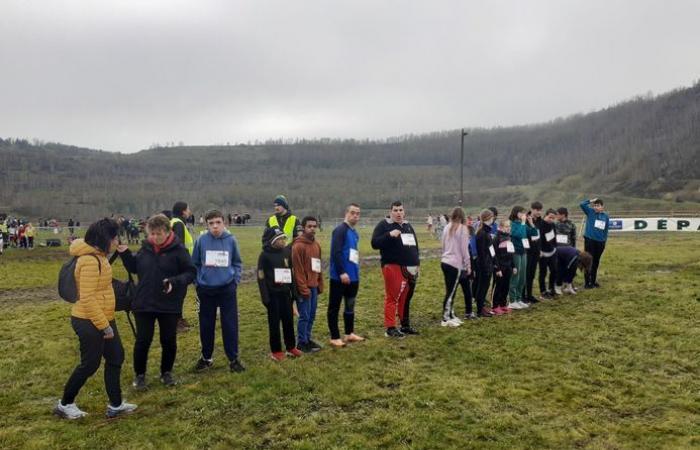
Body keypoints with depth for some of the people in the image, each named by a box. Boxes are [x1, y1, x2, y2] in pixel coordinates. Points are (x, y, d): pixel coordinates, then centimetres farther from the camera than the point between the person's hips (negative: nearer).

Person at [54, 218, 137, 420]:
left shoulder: (97, 256, 7)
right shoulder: (90, 261, -24)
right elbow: (87, 299, -26)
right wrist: (104, 326, -22)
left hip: (103, 319, 10)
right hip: (89, 322, -10)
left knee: (116, 357, 13)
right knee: (90, 364, 4)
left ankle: (116, 405, 23)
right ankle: (64, 405, 26)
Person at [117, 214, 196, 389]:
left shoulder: (178, 250, -11)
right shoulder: (145, 248, 1)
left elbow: (191, 273, -9)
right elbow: (134, 268, 14)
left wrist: (175, 282, -25)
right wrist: (125, 254, -1)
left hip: (170, 306, -2)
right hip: (144, 304, 2)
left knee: (169, 341, 11)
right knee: (142, 341, 7)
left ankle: (166, 372, 31)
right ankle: (139, 374, 26)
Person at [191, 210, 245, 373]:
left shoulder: (231, 240, -5)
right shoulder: (201, 240, -6)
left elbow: (237, 263, 6)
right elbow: (194, 264, 5)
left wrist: (236, 279, -2)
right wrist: (198, 282, 0)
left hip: (227, 289, 0)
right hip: (206, 289, 1)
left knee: (230, 324, 4)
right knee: (206, 325, 12)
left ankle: (233, 359, 17)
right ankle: (206, 357, 29)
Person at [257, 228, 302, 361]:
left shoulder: (287, 252, 5)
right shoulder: (265, 255, -9)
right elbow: (261, 277, -10)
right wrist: (265, 296, -13)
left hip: (285, 293, 5)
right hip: (273, 294, -4)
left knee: (289, 320, 11)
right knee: (274, 322, 5)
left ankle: (291, 347, 24)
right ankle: (276, 351, 16)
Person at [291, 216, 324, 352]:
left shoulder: (317, 244, 11)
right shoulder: (298, 246, -13)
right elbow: (297, 269, -15)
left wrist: (320, 284, 14)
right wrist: (303, 288, -16)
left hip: (314, 286, 7)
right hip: (304, 287, -7)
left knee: (312, 315, 13)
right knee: (304, 316, -1)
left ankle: (307, 339, 25)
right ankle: (302, 343, 10)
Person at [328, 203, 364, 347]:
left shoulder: (355, 233, 14)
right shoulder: (340, 230, -12)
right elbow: (336, 253, -21)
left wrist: (356, 271, 19)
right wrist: (342, 272, -24)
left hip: (353, 276, 9)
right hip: (340, 277, -9)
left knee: (350, 305, 17)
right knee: (335, 307, 2)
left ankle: (349, 334, 29)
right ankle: (335, 338, 8)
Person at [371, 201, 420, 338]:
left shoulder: (408, 226, 18)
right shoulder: (383, 225, -4)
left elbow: (415, 245, 25)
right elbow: (374, 243, -13)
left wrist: (417, 263, 18)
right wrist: (389, 235, -24)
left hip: (409, 268, 7)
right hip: (392, 267, -7)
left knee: (406, 298, 13)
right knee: (392, 297, -6)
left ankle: (405, 325, 23)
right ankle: (390, 328, -1)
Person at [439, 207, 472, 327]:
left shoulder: (447, 228, 10)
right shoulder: (462, 228, -8)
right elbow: (464, 249, -8)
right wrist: (468, 265, -1)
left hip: (445, 262, 7)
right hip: (456, 264, -7)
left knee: (450, 291, 11)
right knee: (451, 292, -2)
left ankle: (451, 316, 16)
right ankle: (445, 319, 2)